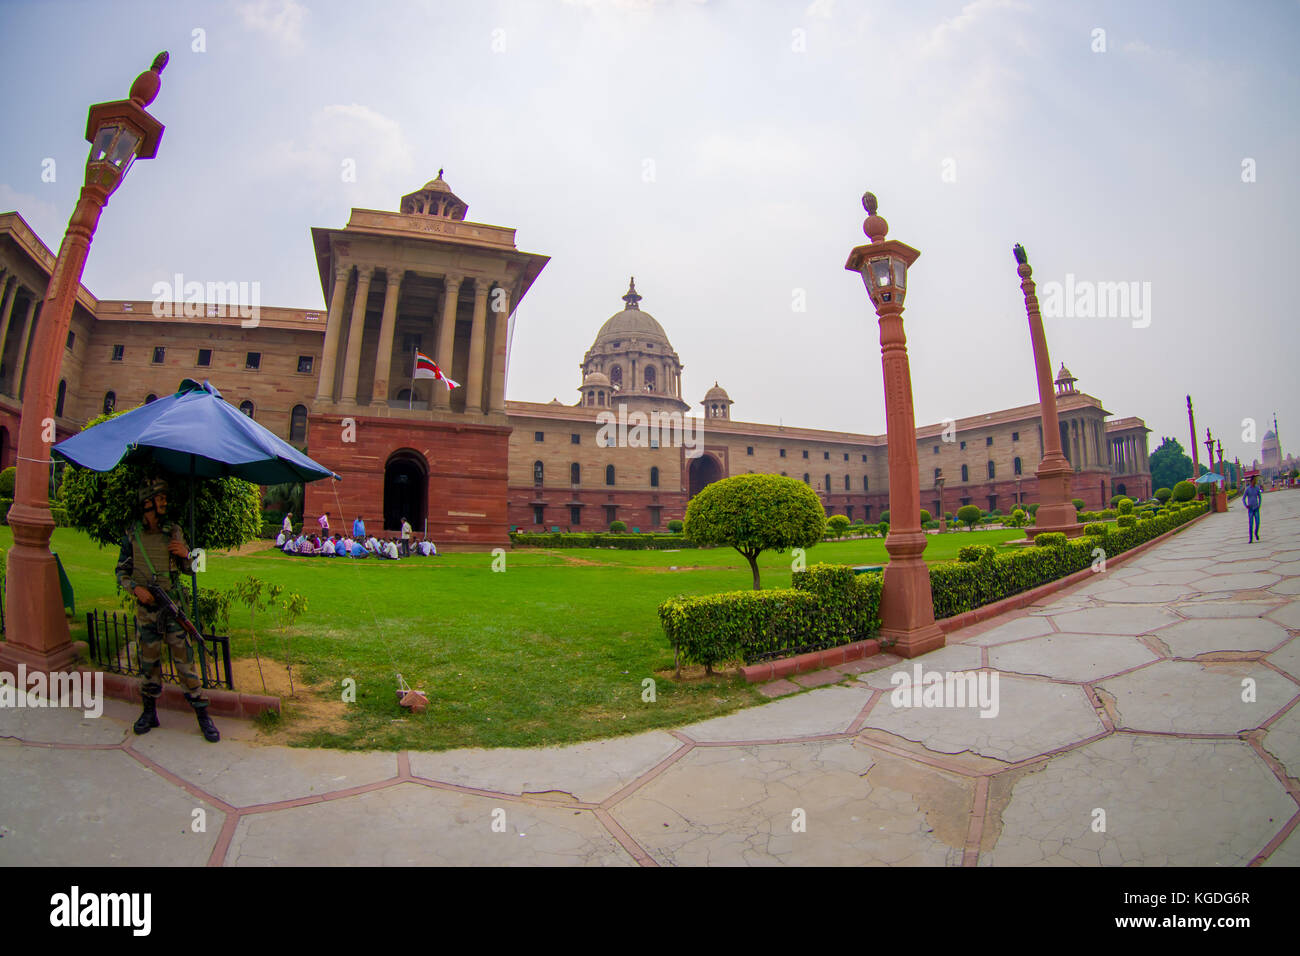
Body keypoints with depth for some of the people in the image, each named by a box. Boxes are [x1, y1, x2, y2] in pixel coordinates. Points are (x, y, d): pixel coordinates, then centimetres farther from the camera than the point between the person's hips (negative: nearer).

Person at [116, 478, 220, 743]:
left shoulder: (174, 531, 3)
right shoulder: (132, 535, 2)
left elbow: (188, 569, 10)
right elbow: (121, 571, 7)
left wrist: (185, 554, -11)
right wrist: (136, 588, -11)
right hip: (146, 608, 1)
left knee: (184, 659, -1)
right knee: (149, 662, 11)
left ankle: (202, 715, 4)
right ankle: (150, 712, 28)